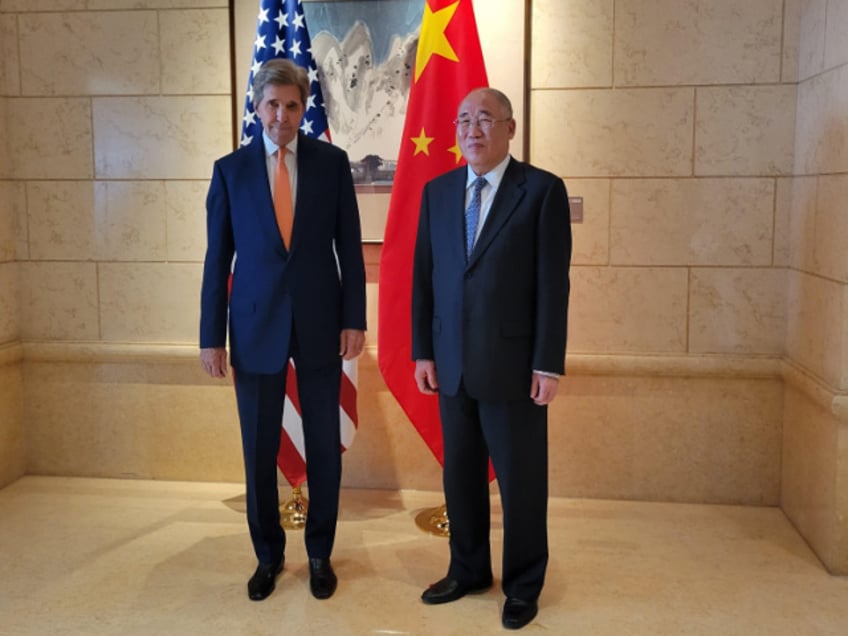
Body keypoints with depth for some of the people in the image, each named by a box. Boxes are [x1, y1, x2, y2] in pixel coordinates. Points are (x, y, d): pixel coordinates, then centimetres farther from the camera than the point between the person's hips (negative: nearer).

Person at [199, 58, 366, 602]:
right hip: (256, 326, 0)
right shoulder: (231, 169, 2)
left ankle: (320, 554, 27)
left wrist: (354, 319, -4)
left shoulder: (332, 161, 2)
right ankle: (268, 555, 28)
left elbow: (350, 246, 2)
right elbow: (218, 260, 2)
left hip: (320, 323, 0)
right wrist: (212, 336, -1)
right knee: (259, 450, 9)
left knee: (325, 447, 8)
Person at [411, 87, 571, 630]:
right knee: (460, 476, 15)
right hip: (452, 364, 4)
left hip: (514, 365, -4)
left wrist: (548, 364, -12)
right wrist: (423, 351, 5)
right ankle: (468, 570, 34)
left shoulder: (543, 190, -6)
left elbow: (553, 284, -9)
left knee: (521, 481, 8)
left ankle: (523, 585, 27)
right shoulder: (438, 192, 8)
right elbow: (423, 276, 9)